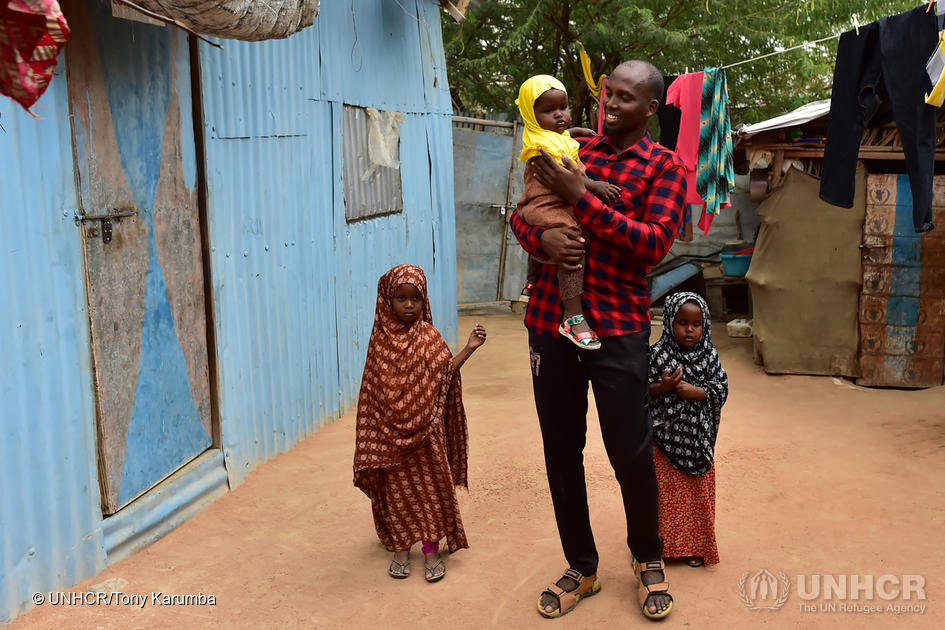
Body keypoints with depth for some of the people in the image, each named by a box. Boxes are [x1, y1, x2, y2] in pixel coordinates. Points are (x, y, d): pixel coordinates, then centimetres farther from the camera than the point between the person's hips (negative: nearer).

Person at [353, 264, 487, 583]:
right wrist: (374, 431, 2)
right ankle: (401, 548, 24)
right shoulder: (381, 338, -1)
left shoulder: (428, 337, -3)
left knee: (429, 486, 5)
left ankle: (432, 551, 16)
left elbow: (445, 373, -8)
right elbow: (373, 388, 3)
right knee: (396, 489, 10)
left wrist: (469, 348, -19)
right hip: (390, 431, 1)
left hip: (425, 430, -1)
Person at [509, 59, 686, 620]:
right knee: (561, 453, 9)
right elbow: (520, 214, 14)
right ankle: (582, 568, 28)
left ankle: (648, 558, 30)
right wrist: (541, 237, -10)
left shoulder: (666, 167, 2)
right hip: (551, 321, 4)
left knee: (632, 454, 1)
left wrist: (582, 198, -16)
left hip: (618, 328, -3)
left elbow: (655, 244, -12)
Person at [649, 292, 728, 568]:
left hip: (697, 438, 2)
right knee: (665, 490, 4)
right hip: (665, 436, -2)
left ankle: (695, 546, 23)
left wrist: (696, 392, -17)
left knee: (697, 492, 9)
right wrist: (663, 387, -23)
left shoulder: (709, 356, 1)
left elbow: (721, 389, -2)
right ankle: (667, 542, 19)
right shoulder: (657, 354, -7)